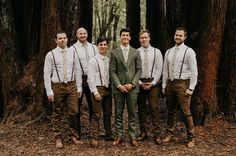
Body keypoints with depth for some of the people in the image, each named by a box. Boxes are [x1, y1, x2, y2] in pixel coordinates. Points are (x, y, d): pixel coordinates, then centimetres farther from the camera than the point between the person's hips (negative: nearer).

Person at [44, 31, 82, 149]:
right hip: (57, 86, -2)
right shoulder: (51, 54, -2)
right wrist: (49, 91, -8)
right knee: (58, 113, 7)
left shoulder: (72, 53, 6)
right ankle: (58, 138, 19)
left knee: (73, 112, 4)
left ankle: (73, 135, 23)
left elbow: (77, 71, 9)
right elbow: (47, 74, -3)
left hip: (71, 85, 2)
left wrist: (79, 87, 4)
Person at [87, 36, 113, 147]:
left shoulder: (109, 60, 9)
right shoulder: (93, 60, -5)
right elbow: (90, 78, -8)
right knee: (96, 115, -4)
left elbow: (111, 75, 12)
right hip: (98, 89, -5)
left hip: (108, 89, 5)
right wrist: (95, 92, -13)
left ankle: (108, 134, 25)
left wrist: (112, 88, 3)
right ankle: (94, 138, 2)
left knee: (108, 113, 13)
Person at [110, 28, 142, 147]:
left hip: (132, 87, 0)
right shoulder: (114, 53, 5)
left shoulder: (135, 52, 8)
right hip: (118, 87, 0)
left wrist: (132, 84, -7)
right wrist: (119, 85, -9)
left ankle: (133, 137, 11)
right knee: (118, 113, 5)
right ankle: (118, 136, 13)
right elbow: (112, 71, 1)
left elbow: (139, 70, 4)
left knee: (132, 114, 4)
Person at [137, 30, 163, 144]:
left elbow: (159, 69, 1)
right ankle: (143, 132, 17)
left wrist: (152, 83, -7)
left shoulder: (156, 52, 4)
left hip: (153, 82, -1)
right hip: (139, 83, 1)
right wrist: (140, 83, -7)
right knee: (141, 108, 7)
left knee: (154, 108, -5)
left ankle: (157, 134, 0)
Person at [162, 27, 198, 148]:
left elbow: (194, 72, -6)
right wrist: (164, 85, 11)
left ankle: (190, 138, 6)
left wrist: (191, 88, -11)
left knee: (186, 112, -5)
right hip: (170, 83, 5)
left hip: (182, 83, -5)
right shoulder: (168, 52, 13)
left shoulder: (189, 51, -3)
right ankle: (169, 134, 23)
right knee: (171, 111, 12)